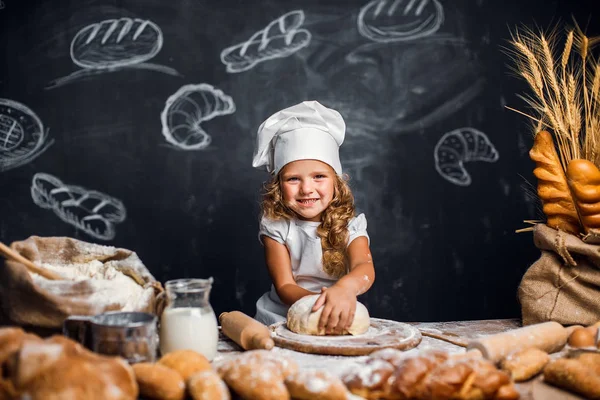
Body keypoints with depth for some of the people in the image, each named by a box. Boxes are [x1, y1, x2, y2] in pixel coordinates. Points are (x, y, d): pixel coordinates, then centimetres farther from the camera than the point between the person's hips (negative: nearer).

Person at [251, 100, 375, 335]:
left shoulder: (349, 227, -4)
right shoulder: (276, 227, -4)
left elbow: (365, 267, -23)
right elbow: (284, 286, -11)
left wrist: (346, 288, -47)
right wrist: (320, 302, -32)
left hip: (337, 323, -1)